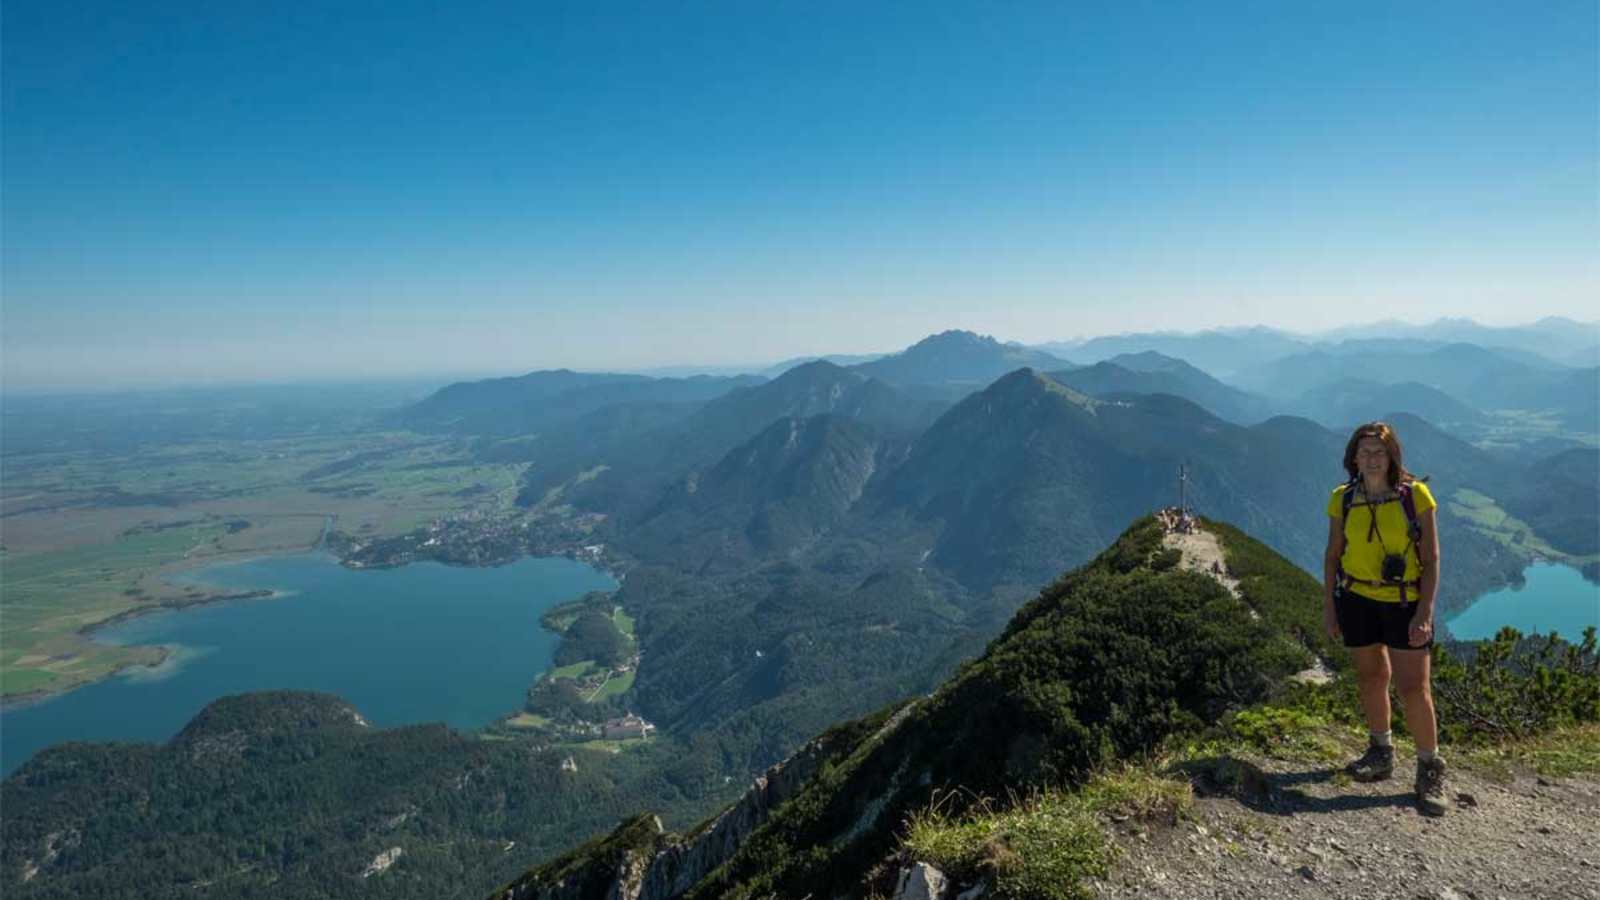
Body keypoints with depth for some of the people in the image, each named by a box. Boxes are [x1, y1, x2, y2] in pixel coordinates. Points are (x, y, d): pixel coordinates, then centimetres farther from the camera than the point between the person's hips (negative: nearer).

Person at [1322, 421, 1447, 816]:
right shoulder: (1343, 499, -2)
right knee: (1370, 677, 15)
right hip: (1357, 601, 3)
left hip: (1405, 602, -3)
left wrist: (1425, 612, -13)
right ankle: (1381, 753, 33)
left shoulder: (1415, 495, -10)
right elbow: (1332, 555, 6)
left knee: (1414, 688, -4)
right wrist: (1328, 606, 4)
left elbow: (1432, 558, -8)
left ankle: (1430, 770, 14)